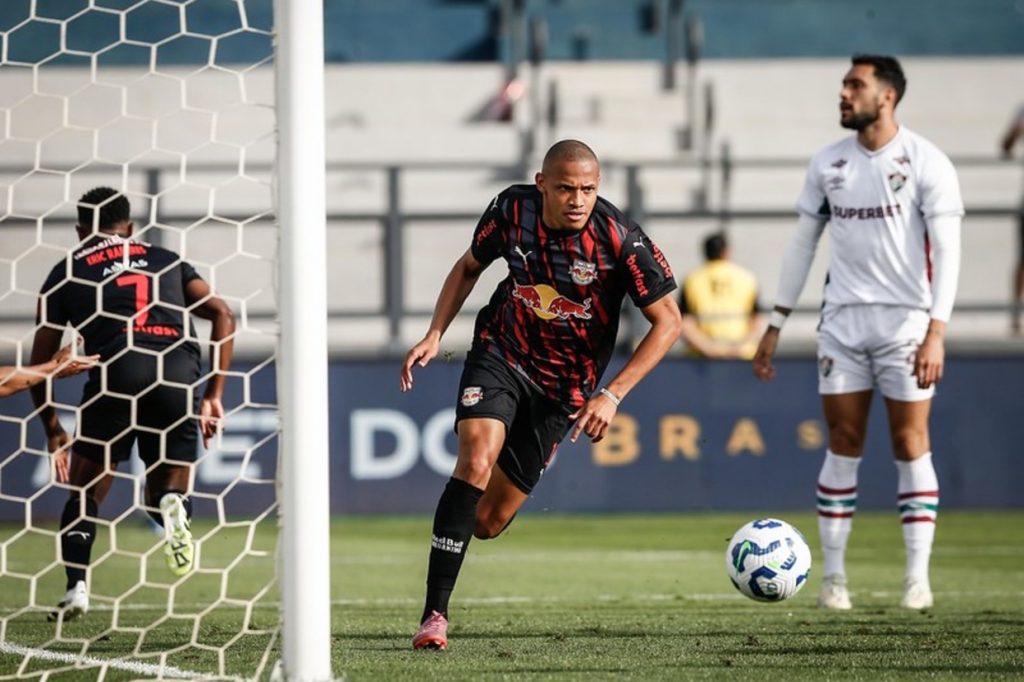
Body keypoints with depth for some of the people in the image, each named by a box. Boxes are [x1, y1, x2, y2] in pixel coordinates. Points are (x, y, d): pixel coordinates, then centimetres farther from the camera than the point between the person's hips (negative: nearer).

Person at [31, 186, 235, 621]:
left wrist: (52, 430, 31)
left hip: (117, 373, -2)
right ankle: (172, 504, -18)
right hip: (179, 376, 2)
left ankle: (76, 587, -3)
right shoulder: (164, 260, 25)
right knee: (167, 492, 17)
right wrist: (213, 397, 13)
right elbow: (222, 315, 13)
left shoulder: (68, 272, 20)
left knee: (84, 495, 15)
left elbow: (40, 362, 19)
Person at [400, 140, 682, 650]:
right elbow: (469, 266, 8)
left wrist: (612, 394, -22)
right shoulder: (512, 210, -13)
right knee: (477, 460, -27)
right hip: (499, 355, 0)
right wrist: (435, 334, -4)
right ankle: (434, 614, -24)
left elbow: (668, 321, -15)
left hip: (564, 387, 0)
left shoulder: (620, 240, -22)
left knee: (488, 522, 2)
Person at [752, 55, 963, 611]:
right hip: (843, 319, 4)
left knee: (910, 444, -3)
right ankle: (834, 576, 5)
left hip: (906, 319, -4)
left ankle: (917, 576, 2)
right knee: (843, 444, 2)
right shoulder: (827, 164, 8)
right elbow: (802, 244, 14)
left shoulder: (926, 163, -5)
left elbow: (947, 251, -9)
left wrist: (937, 332, -18)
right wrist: (775, 326, 11)